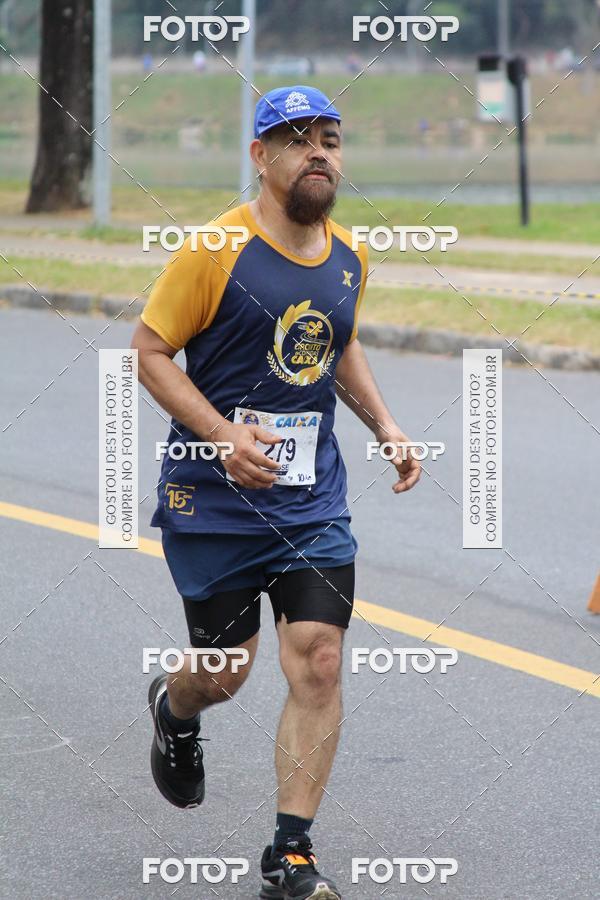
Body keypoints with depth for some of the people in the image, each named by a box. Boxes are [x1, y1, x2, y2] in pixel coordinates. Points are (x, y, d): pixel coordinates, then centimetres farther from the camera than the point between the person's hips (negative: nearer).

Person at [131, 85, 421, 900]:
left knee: (318, 664, -8)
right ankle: (174, 711, 47)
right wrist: (223, 436, -21)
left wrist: (384, 425, 10)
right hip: (212, 497, -4)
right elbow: (150, 351, -9)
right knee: (224, 673, 7)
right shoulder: (213, 250, -13)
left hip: (313, 500, 4)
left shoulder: (347, 255, 6)